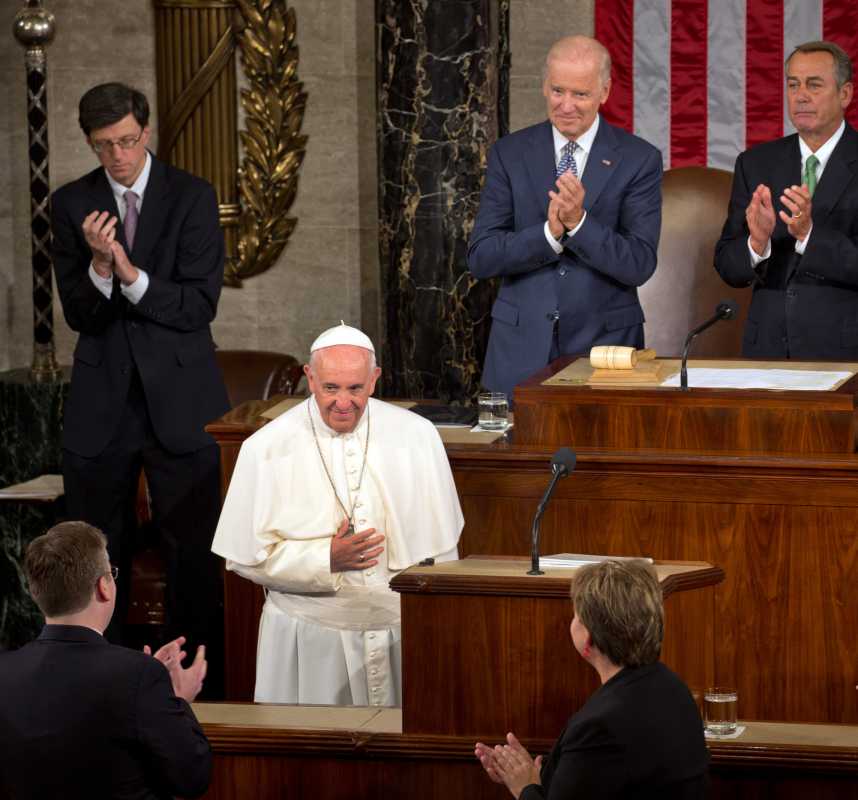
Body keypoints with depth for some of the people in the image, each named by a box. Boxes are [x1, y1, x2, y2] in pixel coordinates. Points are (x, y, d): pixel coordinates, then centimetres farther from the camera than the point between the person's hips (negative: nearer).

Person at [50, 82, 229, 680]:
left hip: (177, 397, -2)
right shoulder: (72, 204, 2)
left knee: (193, 546, 1)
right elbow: (78, 316, -1)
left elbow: (200, 306, -10)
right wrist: (98, 267, -20)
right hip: (101, 401, 2)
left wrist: (132, 275, -23)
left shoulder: (192, 197, -4)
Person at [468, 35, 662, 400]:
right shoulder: (509, 154, 3)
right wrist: (550, 233, -19)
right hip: (522, 348, 1)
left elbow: (640, 265, -9)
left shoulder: (639, 160, -2)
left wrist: (579, 221, -23)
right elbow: (480, 258, -4)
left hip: (604, 343, -1)